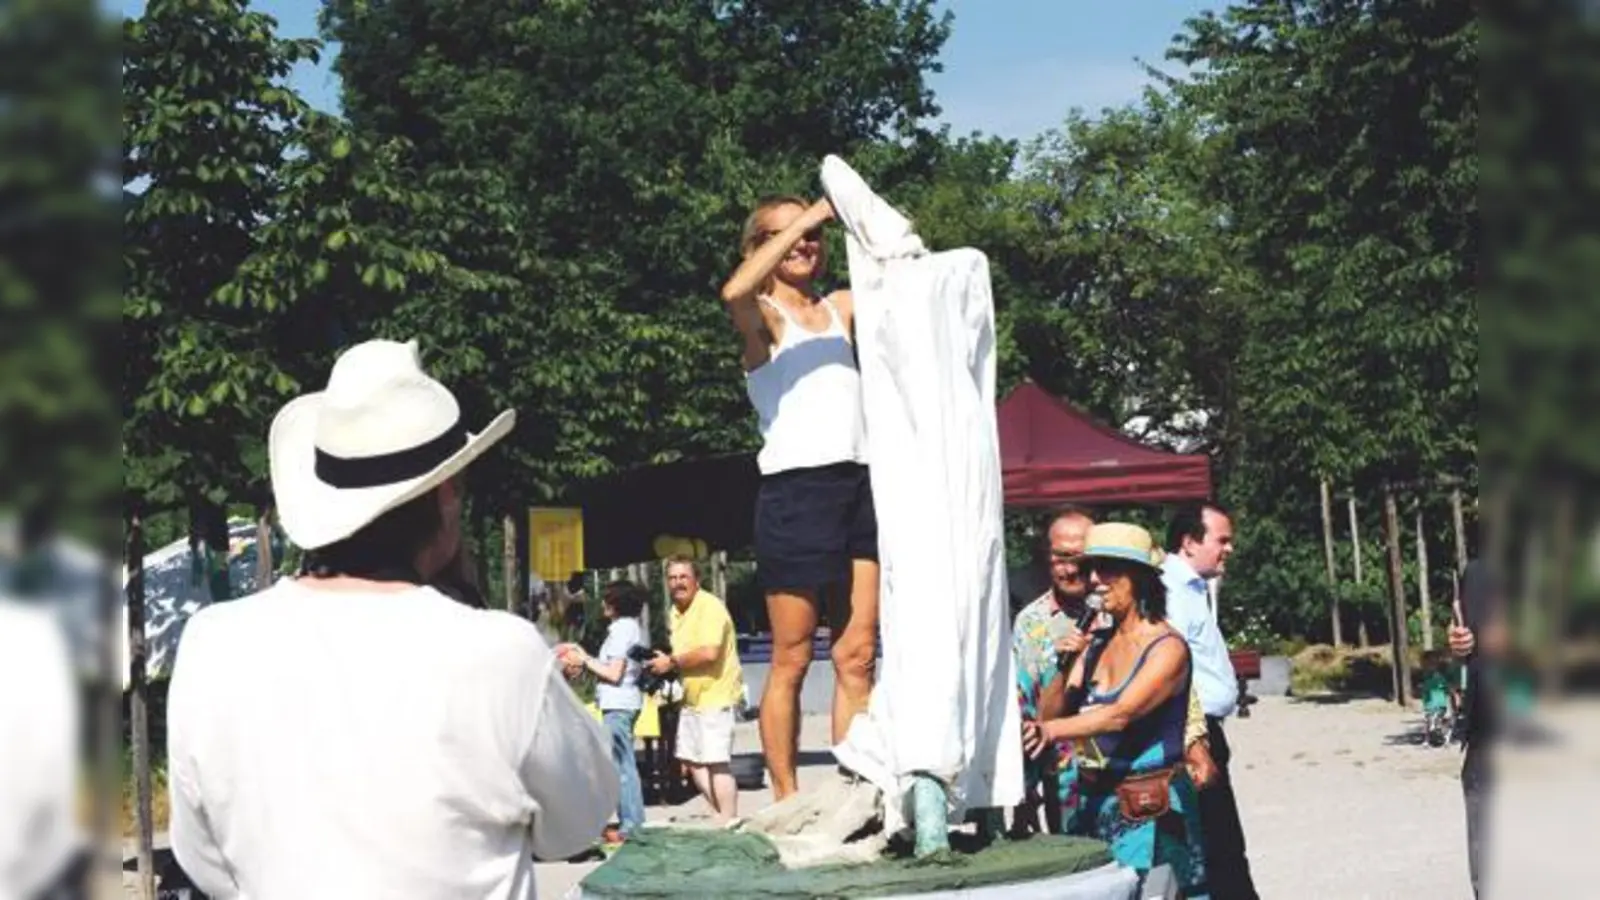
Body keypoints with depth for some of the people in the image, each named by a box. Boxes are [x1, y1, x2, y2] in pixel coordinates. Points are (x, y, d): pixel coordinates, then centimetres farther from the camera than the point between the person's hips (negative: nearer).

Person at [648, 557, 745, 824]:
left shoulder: (710, 606, -16)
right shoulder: (675, 612, 14)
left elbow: (709, 652, -27)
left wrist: (672, 662, -16)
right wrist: (666, 663, 5)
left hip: (715, 694, -10)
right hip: (692, 696, 10)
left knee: (717, 762, -11)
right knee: (691, 758, 15)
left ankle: (729, 822, -5)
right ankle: (719, 815, 25)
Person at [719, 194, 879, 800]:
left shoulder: (842, 308, 19)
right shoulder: (761, 317, 3)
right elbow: (734, 293, -19)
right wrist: (807, 217, -18)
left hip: (858, 485, 5)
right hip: (796, 491, -5)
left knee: (857, 656, 4)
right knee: (792, 660, -1)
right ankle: (786, 800, 4)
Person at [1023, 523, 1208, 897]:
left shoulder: (1167, 647, -9)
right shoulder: (1098, 644, 10)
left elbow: (1121, 715, -24)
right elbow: (1053, 712, 5)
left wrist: (1050, 730, -36)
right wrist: (1063, 668, -13)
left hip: (1149, 810, -6)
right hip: (1091, 802, 6)